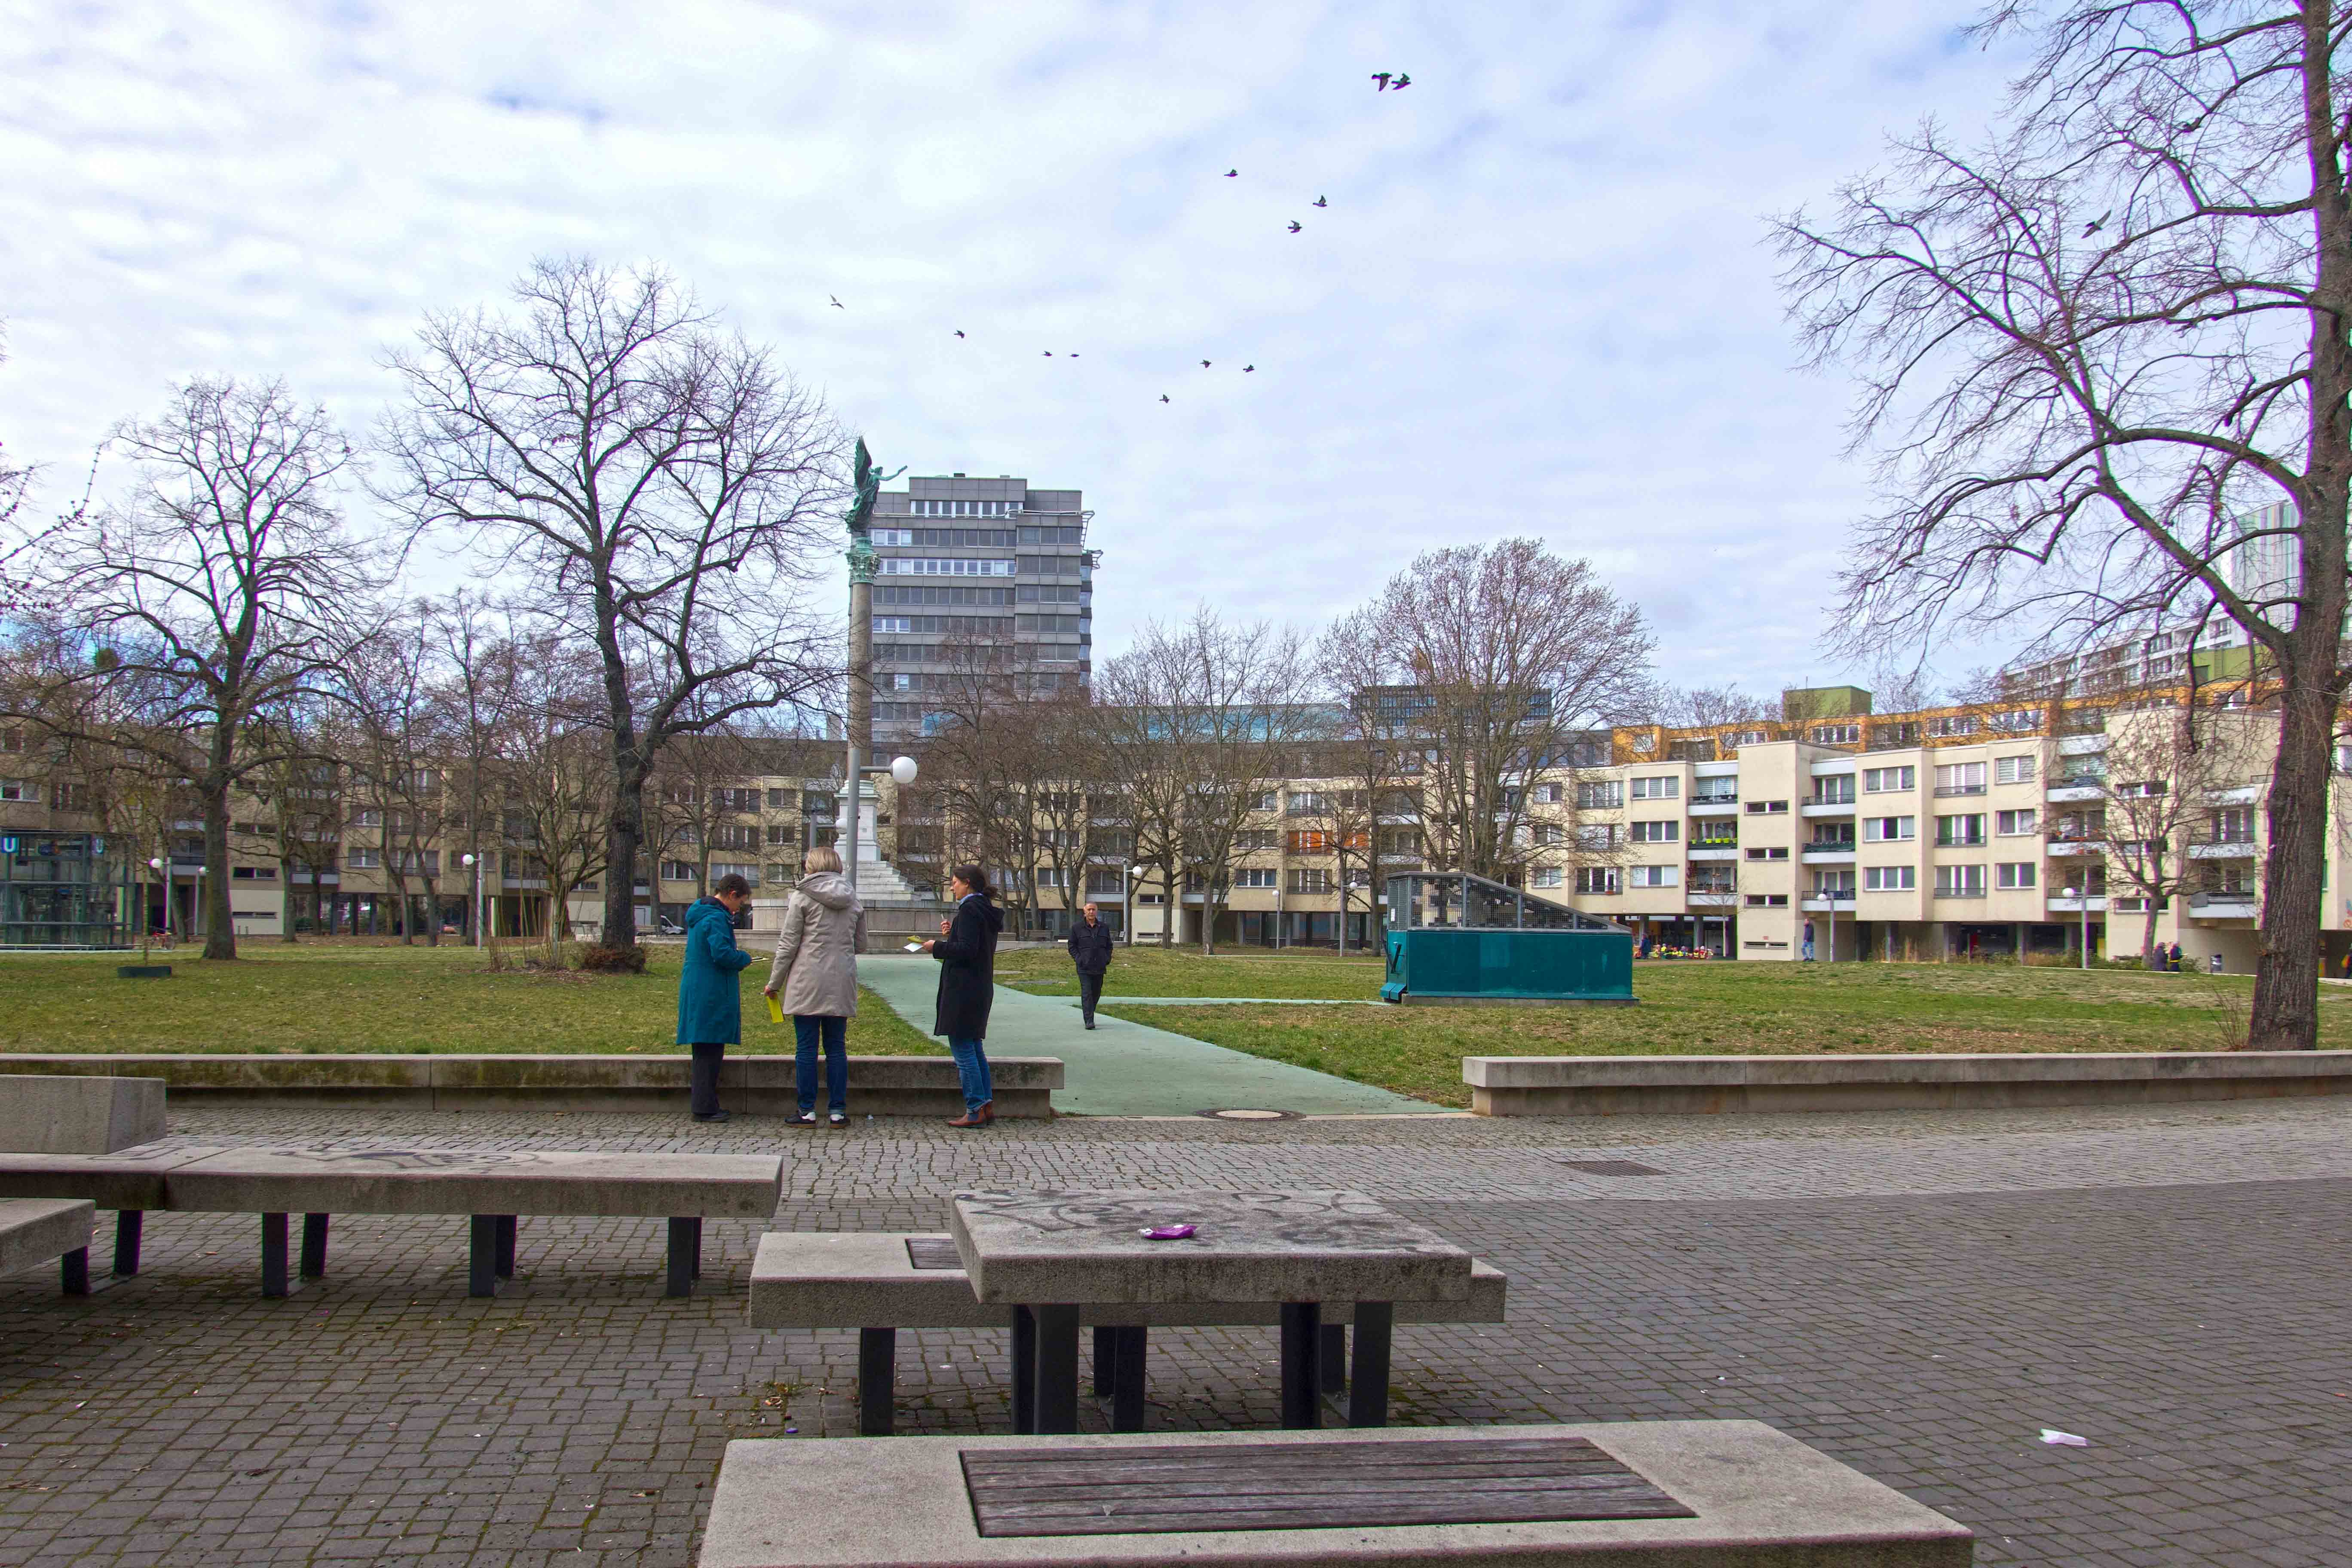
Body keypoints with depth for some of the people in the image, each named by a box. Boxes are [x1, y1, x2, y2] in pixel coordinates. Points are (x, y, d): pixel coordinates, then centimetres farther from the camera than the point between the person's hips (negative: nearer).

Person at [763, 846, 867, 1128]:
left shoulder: (802, 898, -4)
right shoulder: (853, 901, 10)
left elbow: (788, 945, -5)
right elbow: (860, 945, 16)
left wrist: (774, 983, 3)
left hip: (808, 983, -4)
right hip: (841, 984, 4)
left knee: (807, 1047, 1)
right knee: (837, 1047, 8)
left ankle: (807, 1111, 3)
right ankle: (837, 1111, 8)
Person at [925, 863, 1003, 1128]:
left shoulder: (969, 909, -14)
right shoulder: (986, 911, 16)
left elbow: (967, 950, -21)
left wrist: (937, 947, -10)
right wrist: (951, 936, 10)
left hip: (963, 990, -10)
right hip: (981, 989, 10)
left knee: (962, 1048, -6)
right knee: (974, 1048, 15)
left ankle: (975, 1111, -5)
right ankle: (986, 1105, 17)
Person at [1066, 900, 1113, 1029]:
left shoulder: (1104, 928, 11)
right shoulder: (1077, 928, 2)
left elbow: (1109, 946, 18)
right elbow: (1072, 946, 4)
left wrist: (1107, 959, 3)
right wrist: (1078, 959, -8)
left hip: (1100, 968, 4)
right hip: (1084, 968, -4)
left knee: (1096, 993, 11)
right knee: (1087, 993, -12)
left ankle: (1089, 1015, 28)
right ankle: (1089, 1021, -15)